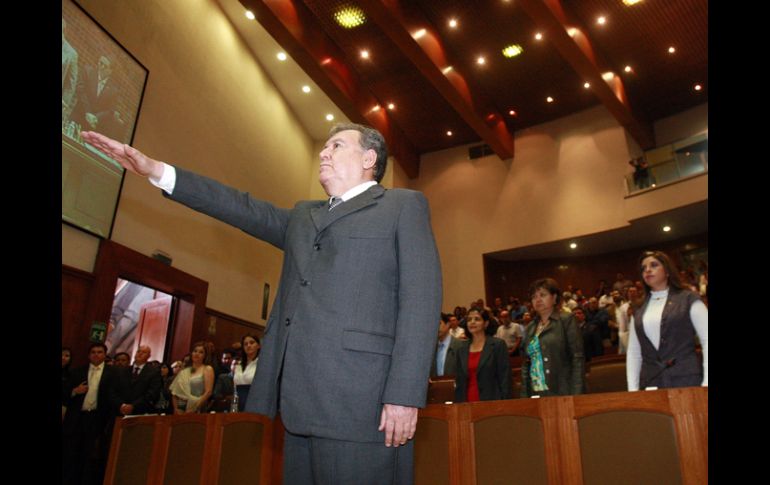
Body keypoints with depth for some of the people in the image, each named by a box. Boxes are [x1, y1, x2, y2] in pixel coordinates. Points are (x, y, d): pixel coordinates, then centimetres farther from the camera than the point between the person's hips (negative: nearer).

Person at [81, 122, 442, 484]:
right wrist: (156, 171, 12)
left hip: (359, 404, -6)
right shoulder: (303, 216, 26)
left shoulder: (404, 205, 5)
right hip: (302, 403, 6)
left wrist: (405, 395, -14)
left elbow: (420, 301, -5)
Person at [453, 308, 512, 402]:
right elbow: (459, 382, 13)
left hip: (491, 402, -3)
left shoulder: (498, 345, -1)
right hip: (467, 401, 4)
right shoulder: (462, 349, 11)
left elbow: (505, 380, -4)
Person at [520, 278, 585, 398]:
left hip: (562, 394, -4)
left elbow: (578, 359, -7)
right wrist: (524, 395, 7)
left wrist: (576, 394, -14)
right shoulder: (530, 328, 13)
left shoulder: (567, 320, -1)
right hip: (536, 395, 4)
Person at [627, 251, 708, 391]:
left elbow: (707, 341, -3)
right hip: (651, 383, 3)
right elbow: (633, 352, 11)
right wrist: (633, 389, 3)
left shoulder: (688, 299, 3)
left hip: (687, 379, -3)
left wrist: (706, 383, -10)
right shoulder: (639, 310, 12)